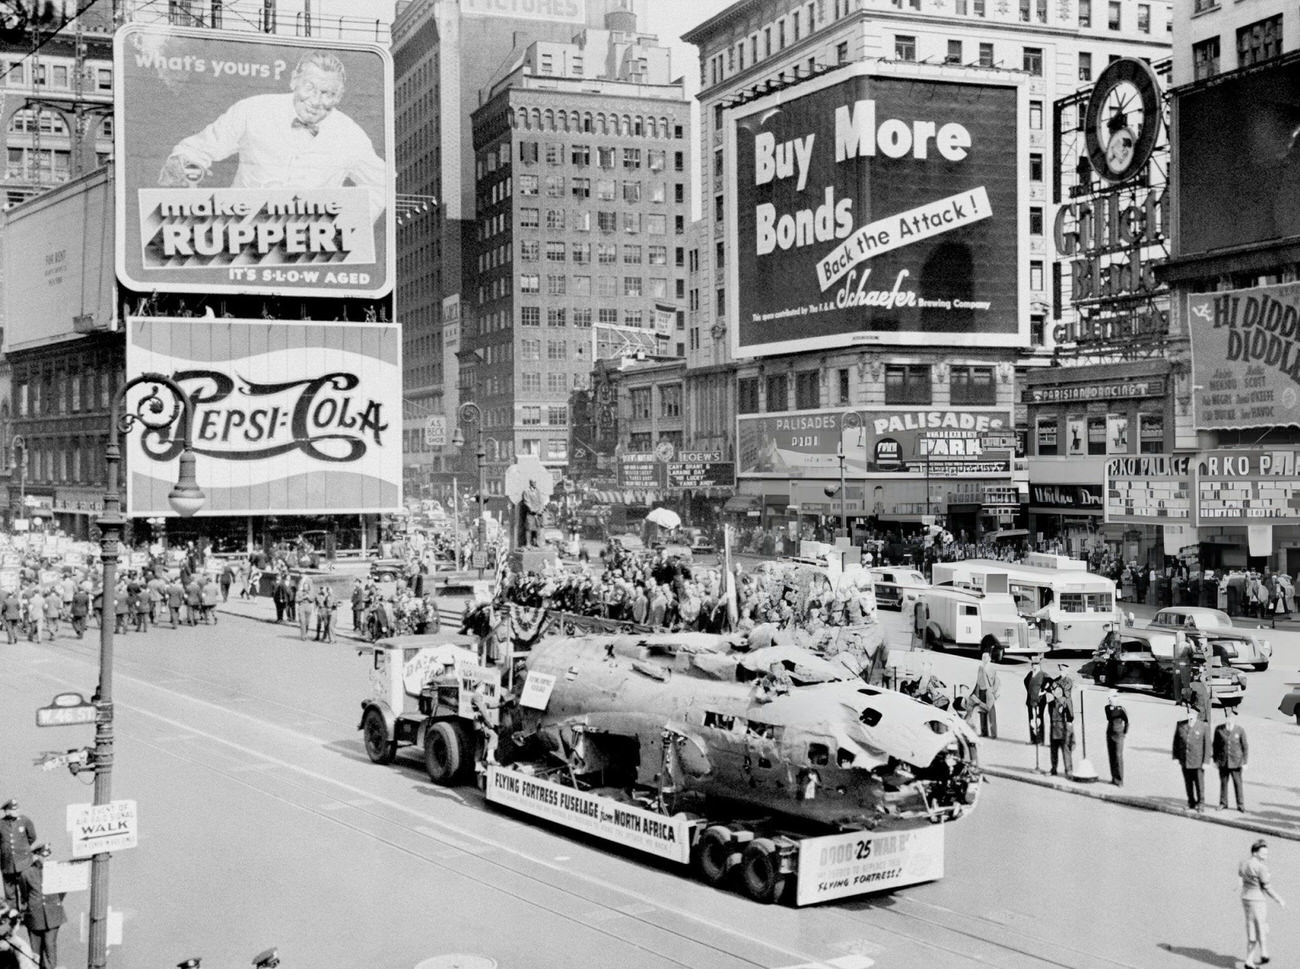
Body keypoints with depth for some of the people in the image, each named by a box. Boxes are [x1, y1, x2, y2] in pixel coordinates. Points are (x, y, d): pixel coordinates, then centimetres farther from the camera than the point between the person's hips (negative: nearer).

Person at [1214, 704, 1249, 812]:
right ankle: (1223, 804, 22)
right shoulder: (1219, 729, -2)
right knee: (1223, 783, 11)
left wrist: (1244, 762, -4)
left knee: (1238, 784, 2)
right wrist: (1215, 760, 6)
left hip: (1235, 762, -2)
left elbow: (1245, 747, -2)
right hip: (1223, 762, 2)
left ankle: (1240, 805, 11)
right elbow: (1215, 745, 6)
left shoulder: (1240, 730, -7)